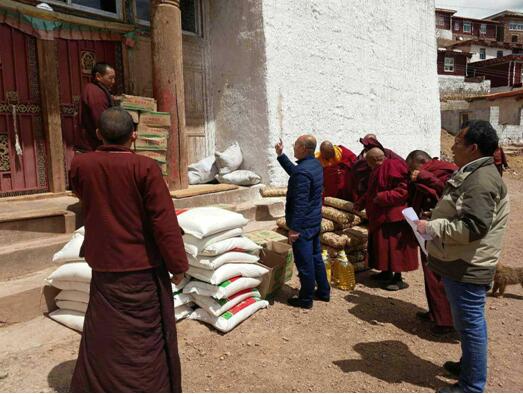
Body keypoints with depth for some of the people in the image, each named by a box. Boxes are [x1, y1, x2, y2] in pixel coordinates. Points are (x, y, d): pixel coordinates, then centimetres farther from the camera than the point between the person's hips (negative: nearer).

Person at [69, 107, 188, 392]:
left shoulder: (80, 165, -5)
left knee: (103, 337, 20)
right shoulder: (145, 168, -18)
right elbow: (164, 223, -18)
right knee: (147, 338, 13)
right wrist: (177, 265, -7)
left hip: (104, 266, 4)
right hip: (144, 267, -3)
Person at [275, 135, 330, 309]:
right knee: (316, 257, 19)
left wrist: (294, 228, -21)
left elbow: (300, 203, -25)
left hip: (303, 224, -10)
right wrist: (281, 155, 25)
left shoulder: (303, 172, -24)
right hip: (315, 221, 10)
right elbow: (294, 171, 25)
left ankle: (306, 299, 15)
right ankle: (323, 292, 31)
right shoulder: (315, 164, 7)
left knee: (304, 263, 2)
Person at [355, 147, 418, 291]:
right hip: (380, 217, 10)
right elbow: (372, 192, 22)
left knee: (394, 247, -2)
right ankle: (386, 273, 28)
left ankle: (398, 278, 8)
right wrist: (360, 203, 16)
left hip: (393, 217, -10)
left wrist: (382, 197, -23)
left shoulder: (393, 167, -17)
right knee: (383, 246, 16)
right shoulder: (378, 170, 14)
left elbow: (403, 191, -24)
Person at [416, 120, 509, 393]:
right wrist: (433, 224, 11)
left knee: (470, 323, 2)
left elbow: (472, 226, -29)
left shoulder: (482, 180, -22)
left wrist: (431, 227, -22)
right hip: (460, 264, 10)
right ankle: (469, 364, 42)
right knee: (467, 321, 23)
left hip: (467, 268, -10)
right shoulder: (472, 174, 13)